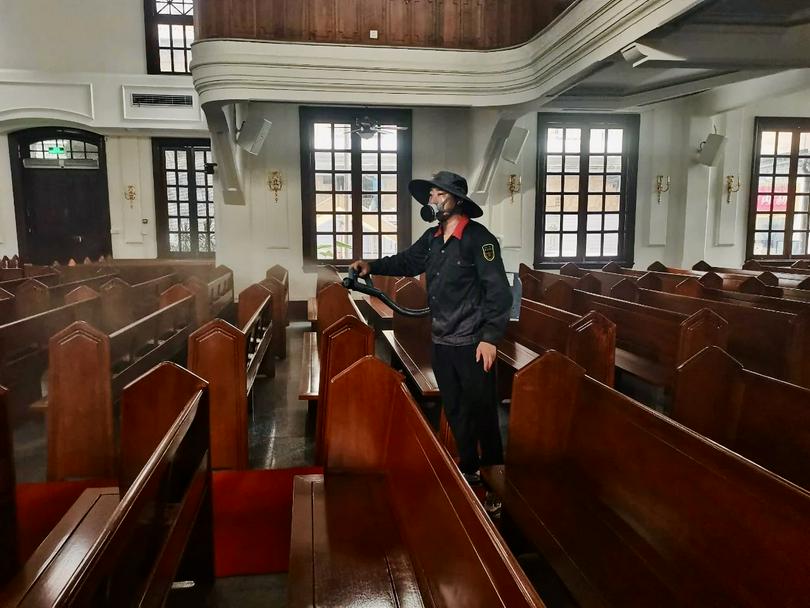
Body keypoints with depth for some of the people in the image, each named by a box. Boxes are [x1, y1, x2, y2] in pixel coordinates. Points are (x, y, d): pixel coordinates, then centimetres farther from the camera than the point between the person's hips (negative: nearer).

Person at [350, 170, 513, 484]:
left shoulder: (478, 238, -14)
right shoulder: (432, 238, 8)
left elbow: (499, 292, -17)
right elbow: (407, 261, 23)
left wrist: (490, 338, -20)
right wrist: (373, 266, 9)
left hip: (472, 342, -7)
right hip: (441, 341, 7)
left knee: (482, 410, 4)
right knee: (454, 409, 17)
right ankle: (468, 467, 34)